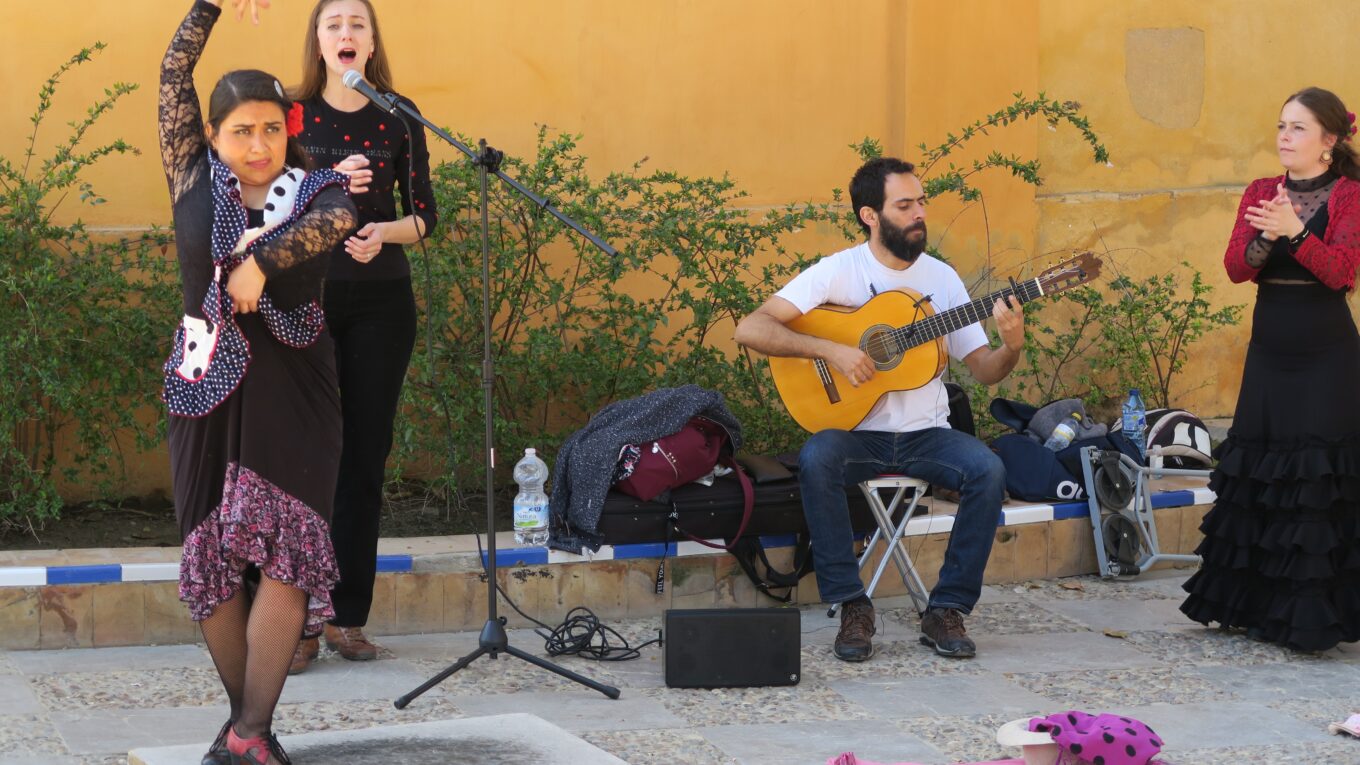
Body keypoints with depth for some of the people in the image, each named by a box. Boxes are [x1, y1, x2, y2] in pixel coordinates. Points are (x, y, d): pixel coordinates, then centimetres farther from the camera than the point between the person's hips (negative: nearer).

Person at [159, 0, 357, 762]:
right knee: (212, 552, 2)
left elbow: (339, 219, -21)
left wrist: (261, 261, -27)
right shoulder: (195, 181, 6)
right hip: (208, 385, 1)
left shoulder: (313, 188, 3)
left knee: (285, 543, -12)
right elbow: (174, 76, 3)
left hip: (293, 389, -1)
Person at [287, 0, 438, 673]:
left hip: (381, 302, 2)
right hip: (305, 297, -2)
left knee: (365, 458, 3)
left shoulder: (399, 118, 6)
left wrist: (385, 233, -14)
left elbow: (424, 215, 6)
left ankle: (348, 617, 11)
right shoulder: (291, 114, 2)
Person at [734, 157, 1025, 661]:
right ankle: (852, 608, -20)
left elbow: (984, 371, 5)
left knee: (988, 471, -25)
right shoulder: (838, 272, -5)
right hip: (855, 431, -2)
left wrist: (1012, 347, -17)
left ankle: (948, 610, -11)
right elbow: (750, 330, -14)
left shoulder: (940, 277, 6)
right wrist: (830, 349, -23)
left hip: (925, 434, 3)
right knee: (816, 460, -34)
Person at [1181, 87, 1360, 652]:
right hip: (1268, 350, 5)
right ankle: (1258, 604, 17)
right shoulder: (1260, 192, 10)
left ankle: (1312, 615, -3)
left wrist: (1294, 231, -32)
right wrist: (1265, 235, -21)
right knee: (1259, 477, 7)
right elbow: (1236, 268, -2)